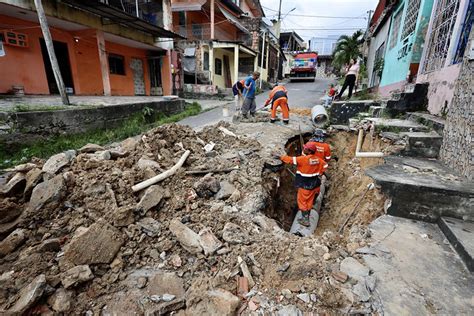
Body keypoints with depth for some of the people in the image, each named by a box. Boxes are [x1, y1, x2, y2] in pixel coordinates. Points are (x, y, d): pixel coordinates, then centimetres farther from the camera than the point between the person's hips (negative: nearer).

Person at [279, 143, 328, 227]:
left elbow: (291, 160, -21)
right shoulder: (317, 159, 0)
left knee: (302, 201, 7)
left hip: (305, 185, -7)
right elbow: (325, 165, 15)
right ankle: (306, 218, 29)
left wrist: (282, 157, -7)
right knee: (309, 201, 17)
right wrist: (319, 173, 22)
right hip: (314, 184, 7)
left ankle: (305, 220, 11)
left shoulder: (303, 159, -22)